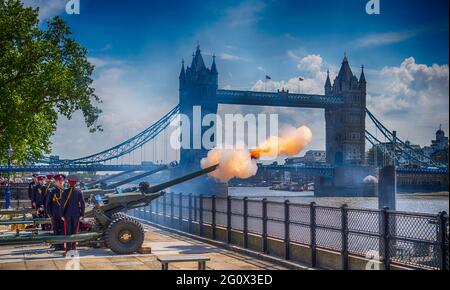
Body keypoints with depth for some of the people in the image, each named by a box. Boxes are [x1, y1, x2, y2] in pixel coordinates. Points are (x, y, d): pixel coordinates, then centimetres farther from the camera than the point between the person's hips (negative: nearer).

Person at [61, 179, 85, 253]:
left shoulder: (65, 192, -6)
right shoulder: (79, 192, -3)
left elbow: (63, 204, -7)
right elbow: (82, 203, -4)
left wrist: (62, 215, 0)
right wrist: (82, 214, 4)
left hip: (67, 214, -1)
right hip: (76, 214, 1)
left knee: (68, 231, 4)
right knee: (75, 231, 9)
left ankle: (68, 249, 4)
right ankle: (73, 247, 11)